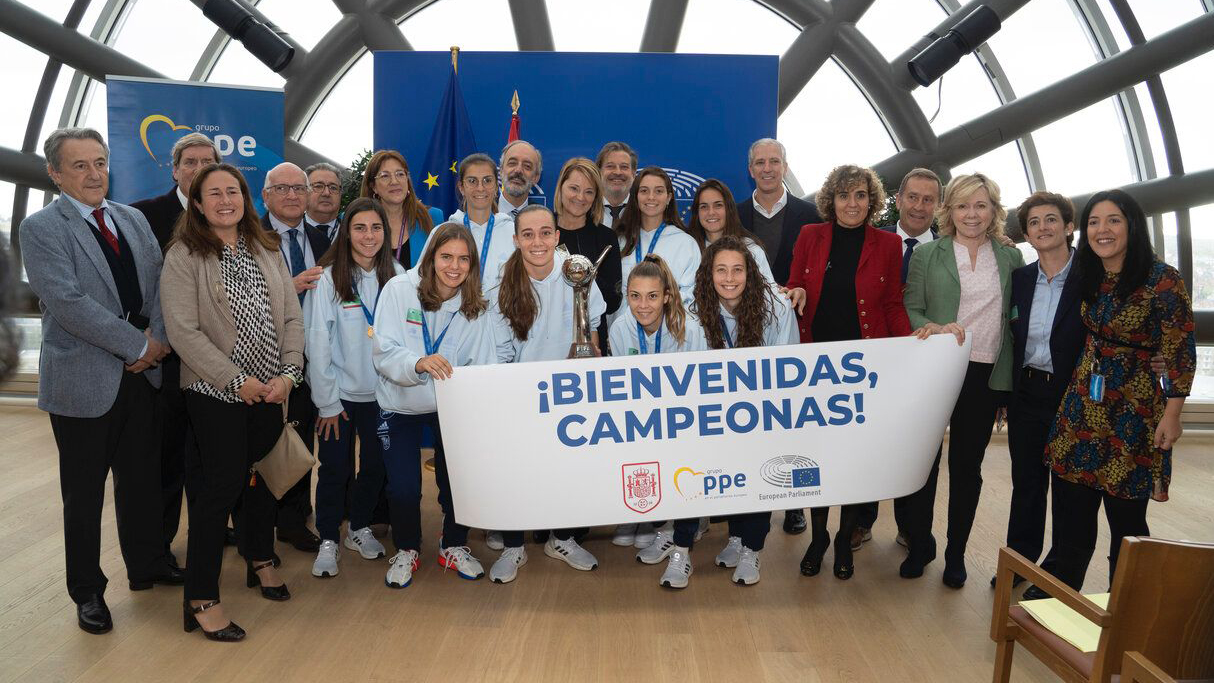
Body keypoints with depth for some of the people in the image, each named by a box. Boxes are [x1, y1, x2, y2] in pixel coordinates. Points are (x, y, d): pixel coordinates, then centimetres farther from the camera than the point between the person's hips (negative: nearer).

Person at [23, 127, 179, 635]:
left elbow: (160, 283, 7)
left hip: (141, 373, 5)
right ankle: (88, 591, 25)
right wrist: (139, 345, -18)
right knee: (84, 492, 9)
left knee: (143, 477, 17)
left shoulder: (133, 219, 10)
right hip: (83, 379, -5)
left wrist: (158, 336, -10)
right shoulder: (41, 227, -9)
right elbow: (67, 301, -19)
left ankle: (147, 565, 35)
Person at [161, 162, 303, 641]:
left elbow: (292, 317, 5)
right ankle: (200, 600, 8)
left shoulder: (266, 251, 8)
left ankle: (260, 559, 37)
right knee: (222, 484, -5)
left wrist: (288, 373, -8)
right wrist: (238, 379, -16)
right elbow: (183, 331, -13)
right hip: (216, 392, -5)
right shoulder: (183, 256, -7)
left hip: (271, 388, 5)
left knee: (262, 475, 14)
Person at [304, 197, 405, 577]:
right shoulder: (328, 278, -12)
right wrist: (327, 402, -10)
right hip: (340, 392, -3)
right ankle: (328, 540, 22)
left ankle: (359, 528, 33)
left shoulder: (396, 275, -2)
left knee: (375, 464, 12)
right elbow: (317, 344, -11)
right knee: (335, 468, 4)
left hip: (381, 390, 3)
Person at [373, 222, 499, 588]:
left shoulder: (475, 307, -5)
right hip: (401, 407, -2)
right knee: (403, 487, -5)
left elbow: (483, 365, -7)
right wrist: (419, 363, -40)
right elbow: (384, 353, -20)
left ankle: (454, 546, 29)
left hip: (452, 407, 2)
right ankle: (406, 550, 25)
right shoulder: (399, 290, -15)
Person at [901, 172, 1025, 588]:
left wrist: (1009, 379, 2)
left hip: (985, 377, 1)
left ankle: (956, 553, 25)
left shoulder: (1011, 258, 8)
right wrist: (934, 328, -20)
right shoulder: (927, 254, 2)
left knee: (967, 466, 10)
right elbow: (909, 309, 0)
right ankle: (919, 546, 25)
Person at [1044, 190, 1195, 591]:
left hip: (1133, 411, -5)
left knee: (1126, 519, 6)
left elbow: (1181, 351, -12)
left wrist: (1172, 414, -13)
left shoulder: (1161, 279, -13)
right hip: (1082, 405, 6)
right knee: (1071, 514, 11)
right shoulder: (1088, 279, 6)